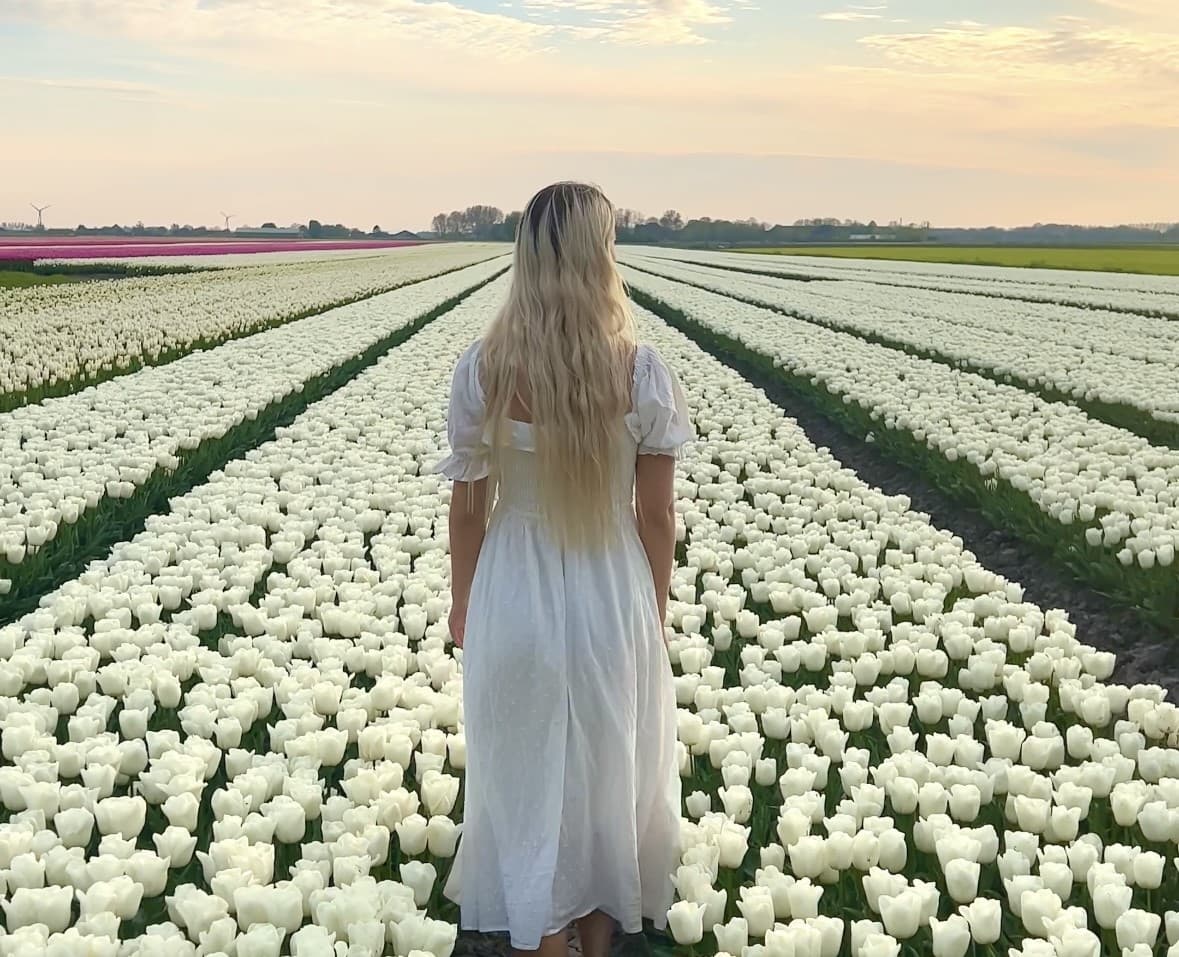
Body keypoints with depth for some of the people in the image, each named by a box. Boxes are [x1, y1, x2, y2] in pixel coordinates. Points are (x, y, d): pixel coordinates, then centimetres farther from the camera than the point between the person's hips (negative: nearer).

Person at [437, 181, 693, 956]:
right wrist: (655, 611, 7)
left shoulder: (482, 371, -15)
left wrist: (462, 602, 10)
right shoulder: (643, 373, -16)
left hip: (516, 602, 0)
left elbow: (468, 508, -6)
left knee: (527, 781, 18)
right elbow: (657, 516, -9)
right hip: (612, 602, 0)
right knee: (609, 777, 21)